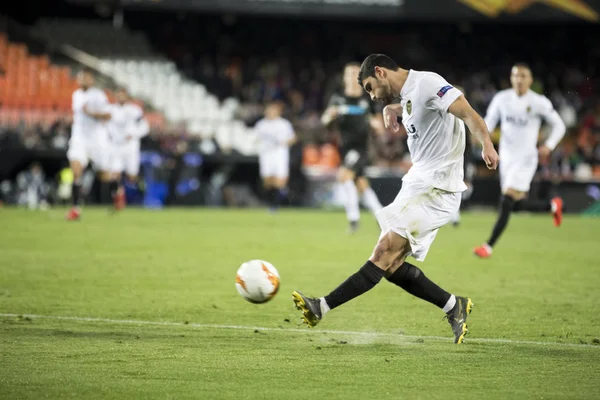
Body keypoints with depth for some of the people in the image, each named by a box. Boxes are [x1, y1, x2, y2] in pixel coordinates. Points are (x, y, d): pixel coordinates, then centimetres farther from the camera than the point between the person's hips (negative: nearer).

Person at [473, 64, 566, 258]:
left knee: (507, 202, -15)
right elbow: (489, 121, 11)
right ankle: (552, 206, 36)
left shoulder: (539, 103, -7)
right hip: (506, 157, 5)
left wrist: (549, 146, -13)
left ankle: (489, 246, -13)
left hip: (525, 158, -5)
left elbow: (559, 126, 3)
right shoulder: (501, 98, 3)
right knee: (517, 205, 9)